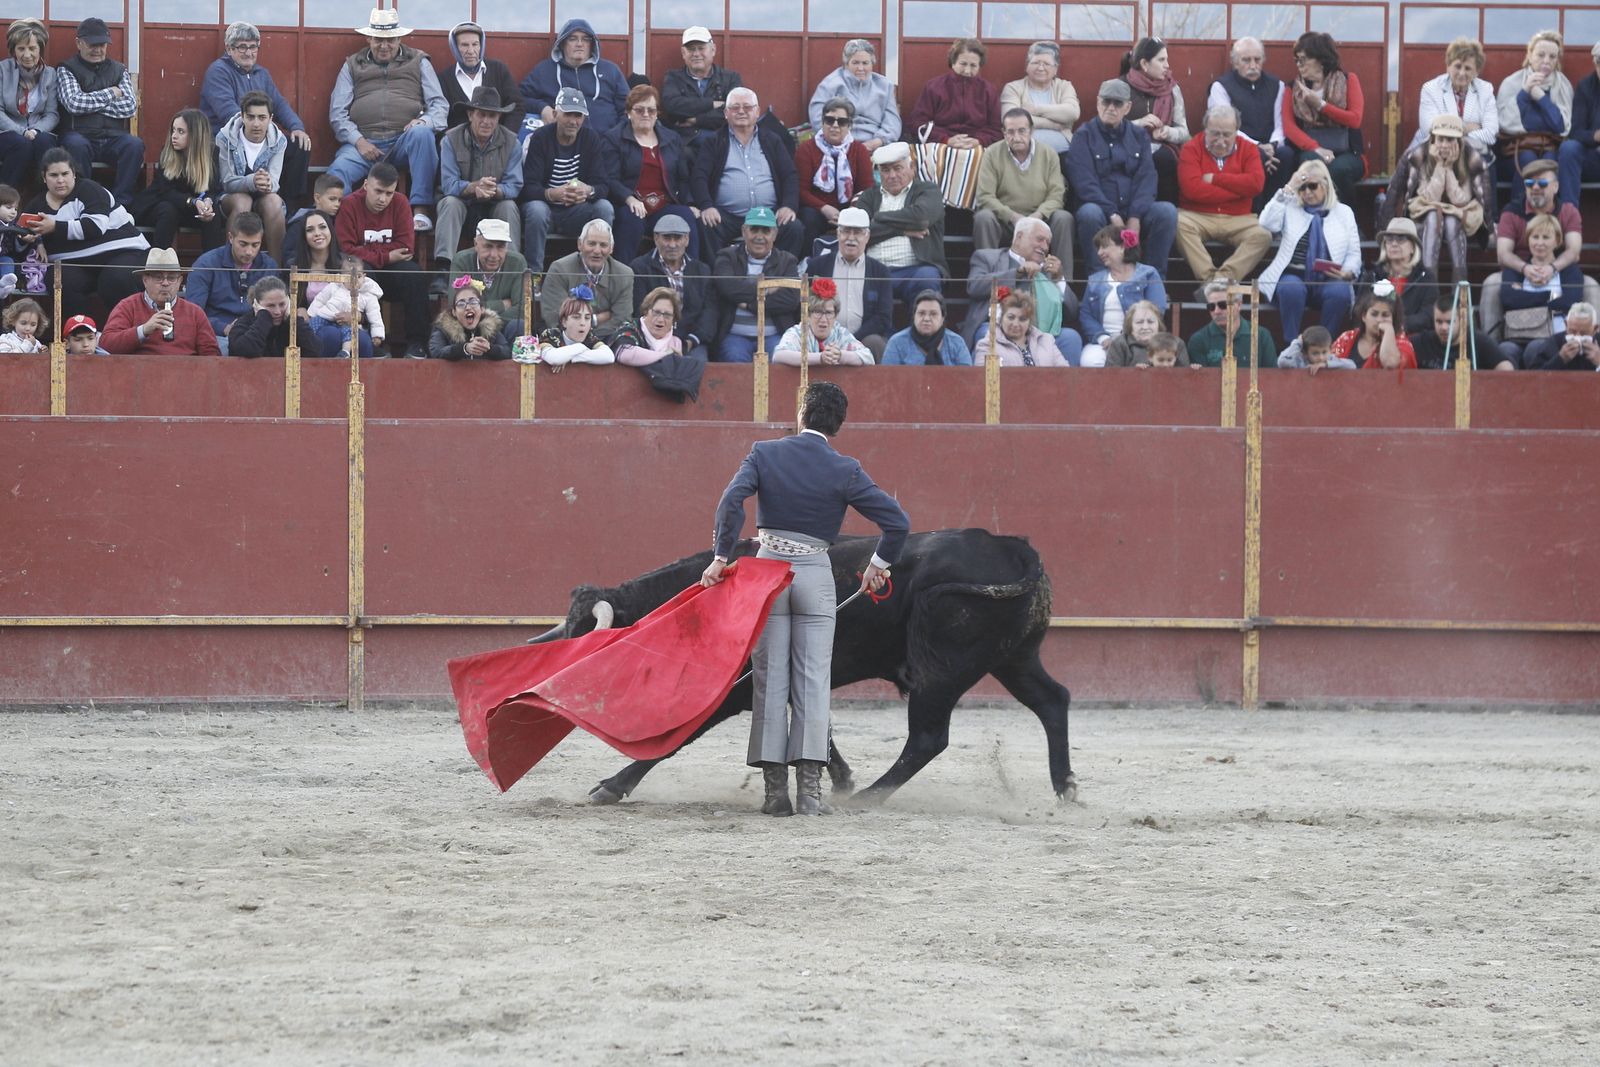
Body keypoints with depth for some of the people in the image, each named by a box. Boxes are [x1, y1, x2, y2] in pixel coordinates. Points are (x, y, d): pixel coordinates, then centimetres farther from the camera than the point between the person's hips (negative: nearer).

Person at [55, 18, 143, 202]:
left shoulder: (119, 71, 18)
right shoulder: (66, 70, 9)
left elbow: (130, 107, 4)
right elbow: (74, 103, -9)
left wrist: (91, 103, -3)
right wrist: (110, 94, 0)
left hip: (113, 138, 3)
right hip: (81, 134, -3)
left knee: (135, 145, -30)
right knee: (76, 145, -38)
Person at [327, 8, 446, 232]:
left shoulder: (418, 62, 18)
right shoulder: (352, 66, 19)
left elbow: (440, 106, 11)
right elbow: (337, 113, 11)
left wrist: (424, 121, -13)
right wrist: (358, 141, -7)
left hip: (404, 141, 0)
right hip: (365, 143, 0)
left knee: (422, 133, -35)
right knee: (337, 172, -30)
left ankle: (420, 211, -34)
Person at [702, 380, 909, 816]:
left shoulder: (765, 454, -1)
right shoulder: (844, 472, -3)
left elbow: (732, 499, -15)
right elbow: (897, 521, -5)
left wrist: (721, 557, -13)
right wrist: (880, 564, 12)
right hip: (816, 573, -1)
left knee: (770, 681, 5)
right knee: (813, 682, 1)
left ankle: (774, 788, 2)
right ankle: (809, 789, -7)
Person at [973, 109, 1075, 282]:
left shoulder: (1049, 155, 2)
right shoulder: (993, 155, -2)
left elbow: (1056, 196, -4)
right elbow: (985, 196, -9)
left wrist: (1038, 215, -25)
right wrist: (1012, 216, -24)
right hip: (1004, 221, -1)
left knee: (1063, 218, -26)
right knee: (983, 217, -31)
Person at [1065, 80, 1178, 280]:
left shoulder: (1139, 136, 13)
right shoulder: (1084, 136, 3)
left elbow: (1146, 178, 1)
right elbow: (1085, 183, -9)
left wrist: (1135, 218, -15)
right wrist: (1113, 216, -20)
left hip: (1134, 212, 3)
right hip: (1099, 207, -3)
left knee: (1167, 211, -25)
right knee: (1090, 213, -37)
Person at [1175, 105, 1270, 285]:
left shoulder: (1248, 150, 9)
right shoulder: (1192, 149, 3)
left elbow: (1256, 184, -9)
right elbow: (1192, 189, -13)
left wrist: (1215, 178, -7)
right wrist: (1239, 189, -8)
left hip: (1237, 220, 1)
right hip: (1197, 215, -1)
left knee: (1263, 236, -28)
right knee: (1178, 224, -34)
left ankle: (1223, 277, -37)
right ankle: (1209, 277, -39)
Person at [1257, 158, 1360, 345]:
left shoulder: (1344, 212, 19)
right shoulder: (1290, 208, 16)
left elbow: (1354, 253, 13)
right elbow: (1267, 224, -5)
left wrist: (1347, 272, -9)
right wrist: (1288, 190, -6)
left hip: (1329, 280, 1)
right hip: (1294, 276, -1)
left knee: (1340, 293, -34)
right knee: (1292, 289, -37)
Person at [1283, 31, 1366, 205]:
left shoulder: (1348, 80, 9)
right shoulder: (1294, 88, 12)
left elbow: (1355, 120, -4)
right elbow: (1289, 126, -3)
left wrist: (1320, 104, -10)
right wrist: (1316, 148, -19)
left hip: (1347, 153, -1)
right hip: (1311, 151, 1)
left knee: (1338, 169, -36)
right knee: (1312, 163, -36)